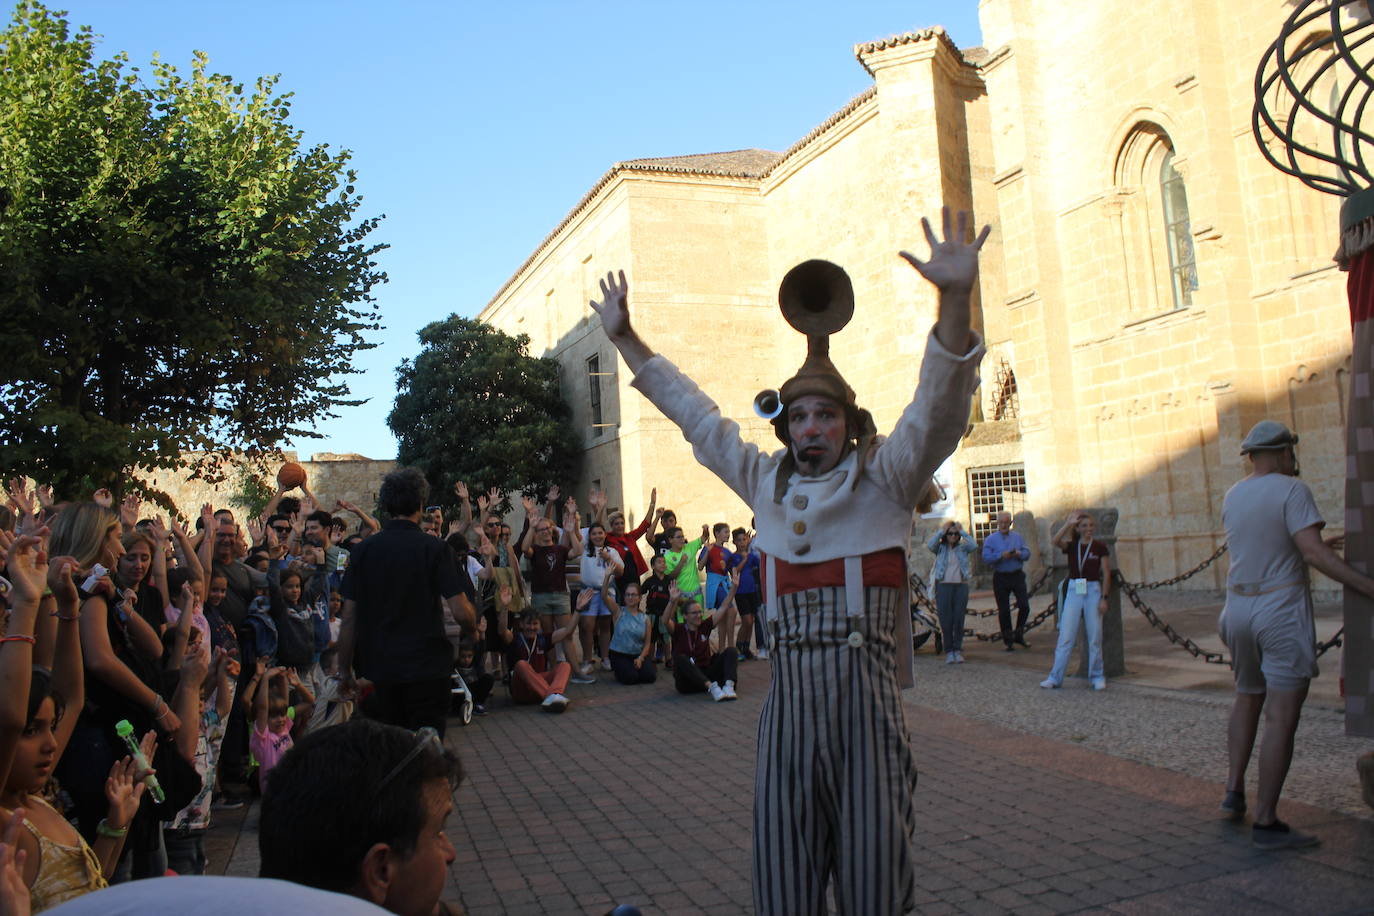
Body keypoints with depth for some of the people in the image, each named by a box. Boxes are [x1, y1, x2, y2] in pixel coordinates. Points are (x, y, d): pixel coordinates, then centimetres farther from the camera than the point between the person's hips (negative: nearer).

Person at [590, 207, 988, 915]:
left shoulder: (883, 478, 2)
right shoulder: (766, 481, 12)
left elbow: (939, 407, -13)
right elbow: (695, 414, 20)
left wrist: (954, 297, -28)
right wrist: (625, 338, 22)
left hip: (865, 691, -3)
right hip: (786, 690, 4)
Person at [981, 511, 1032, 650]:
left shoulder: (1018, 537, 11)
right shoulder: (991, 539, 1)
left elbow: (1027, 553, 5)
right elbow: (986, 557, -9)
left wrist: (1019, 554, -15)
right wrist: (1002, 556, -20)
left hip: (1017, 575, 2)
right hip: (1000, 577, -2)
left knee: (1024, 606, -3)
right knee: (1004, 611, 2)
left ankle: (1019, 635, 16)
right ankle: (1008, 640, 12)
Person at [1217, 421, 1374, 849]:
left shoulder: (1232, 497, 11)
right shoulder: (1291, 489, -10)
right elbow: (1314, 552, -19)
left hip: (1239, 611, 7)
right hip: (1283, 613, -7)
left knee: (1247, 700, 23)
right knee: (1281, 717, -5)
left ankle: (1234, 790, 21)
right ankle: (1266, 822, -4)